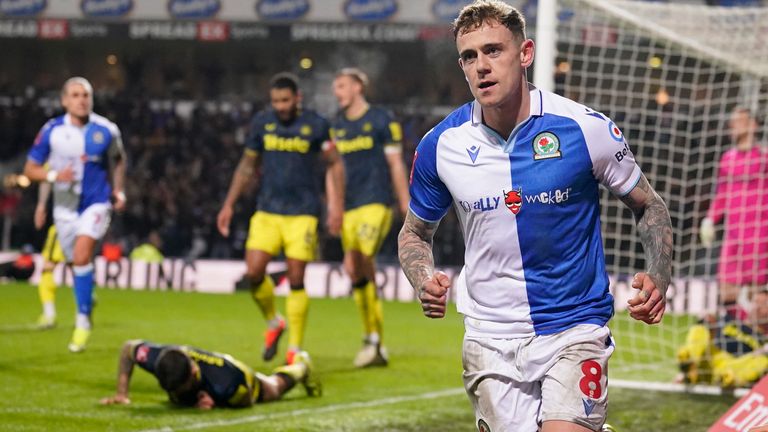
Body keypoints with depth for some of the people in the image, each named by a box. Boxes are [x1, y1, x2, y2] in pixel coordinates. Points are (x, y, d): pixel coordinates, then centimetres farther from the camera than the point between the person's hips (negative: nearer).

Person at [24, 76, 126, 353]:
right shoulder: (51, 131, -8)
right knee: (76, 262, 11)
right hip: (65, 206, 3)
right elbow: (30, 169, -2)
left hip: (97, 203, -2)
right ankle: (87, 296, 42)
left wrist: (118, 191, 3)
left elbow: (118, 161, 13)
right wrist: (54, 175, -20)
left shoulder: (106, 131, -8)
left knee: (81, 256, -21)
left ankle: (83, 321, -13)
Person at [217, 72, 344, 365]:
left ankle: (295, 349, 7)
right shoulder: (262, 122, 5)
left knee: (296, 280, -5)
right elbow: (247, 166, 14)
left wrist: (336, 206, -5)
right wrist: (228, 205, 12)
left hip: (302, 213, -3)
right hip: (267, 211, 3)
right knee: (254, 272, -9)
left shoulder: (315, 125, -3)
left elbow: (334, 164, 4)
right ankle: (273, 323, 19)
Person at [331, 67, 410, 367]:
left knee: (359, 262, -21)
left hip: (375, 203, -6)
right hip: (349, 207, 6)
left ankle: (373, 339, -15)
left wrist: (406, 206, -1)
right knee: (355, 269, 3)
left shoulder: (381, 121, 0)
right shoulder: (337, 126, 16)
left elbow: (396, 165, 1)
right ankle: (376, 347, 10)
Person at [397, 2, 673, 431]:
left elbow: (650, 208, 5)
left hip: (574, 331, -3)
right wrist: (425, 282, -7)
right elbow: (416, 232, 15)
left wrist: (657, 280, -12)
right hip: (490, 343, 3)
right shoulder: (440, 145, -1)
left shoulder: (588, 129, -8)